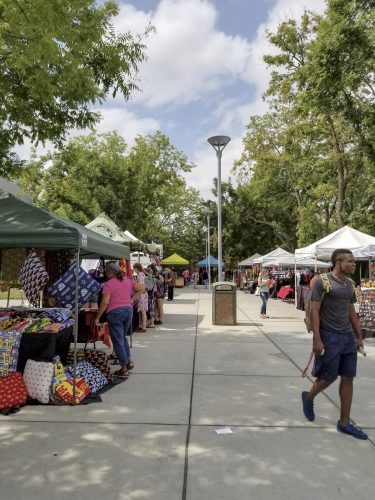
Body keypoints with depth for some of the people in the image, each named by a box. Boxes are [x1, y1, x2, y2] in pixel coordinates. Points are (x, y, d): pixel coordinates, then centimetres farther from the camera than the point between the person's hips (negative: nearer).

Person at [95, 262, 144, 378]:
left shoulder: (108, 284, -9)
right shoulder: (128, 281, 8)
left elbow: (105, 302, -15)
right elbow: (141, 288, 15)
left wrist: (97, 317, -7)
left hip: (114, 312, -6)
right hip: (128, 310, 6)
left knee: (118, 340, 3)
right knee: (123, 337, 24)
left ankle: (124, 369, 7)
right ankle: (129, 360, 21)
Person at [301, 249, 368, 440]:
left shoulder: (349, 284, 11)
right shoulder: (322, 281, -11)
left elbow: (352, 312, 18)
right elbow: (314, 311, -13)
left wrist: (359, 336, 15)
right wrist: (316, 339, -17)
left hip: (348, 336, 7)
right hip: (329, 336, -7)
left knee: (348, 379, 8)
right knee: (328, 377, 2)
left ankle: (344, 423, 19)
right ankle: (309, 397, 32)